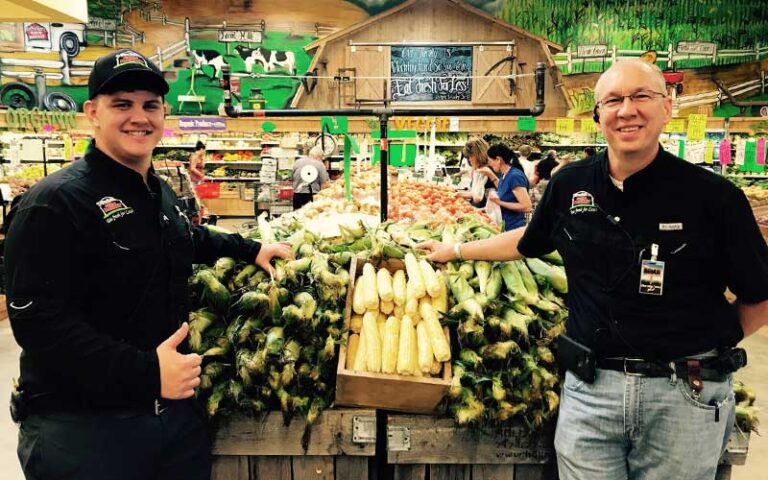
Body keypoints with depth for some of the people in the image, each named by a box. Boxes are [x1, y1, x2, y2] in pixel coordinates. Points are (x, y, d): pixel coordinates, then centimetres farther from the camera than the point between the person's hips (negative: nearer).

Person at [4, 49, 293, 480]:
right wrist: (144, 373, -28)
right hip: (82, 426, -8)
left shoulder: (161, 193, 12)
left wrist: (251, 249, 27)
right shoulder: (56, 201, -17)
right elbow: (39, 320, -24)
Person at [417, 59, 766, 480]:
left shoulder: (713, 197, -9)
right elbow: (528, 241, 19)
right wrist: (456, 250, 25)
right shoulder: (570, 184, 0)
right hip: (589, 388, 2)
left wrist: (708, 346, -3)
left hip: (686, 397, -2)